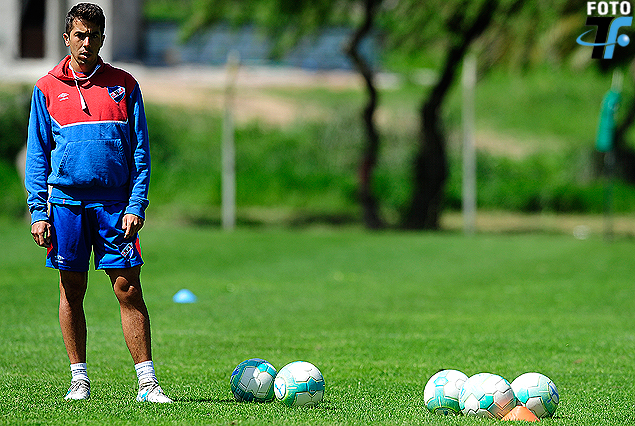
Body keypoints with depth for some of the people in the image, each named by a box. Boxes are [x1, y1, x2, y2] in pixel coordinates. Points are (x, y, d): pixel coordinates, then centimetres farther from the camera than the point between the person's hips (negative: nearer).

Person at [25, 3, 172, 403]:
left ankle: (147, 382, -4)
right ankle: (80, 380, 12)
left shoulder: (124, 85, 7)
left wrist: (136, 205, -5)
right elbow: (37, 155, 7)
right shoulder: (48, 89, 7)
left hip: (115, 204, -1)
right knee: (72, 290, 5)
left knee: (128, 288, -4)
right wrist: (38, 212, -1)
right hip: (66, 201, 1)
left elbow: (140, 151, 6)